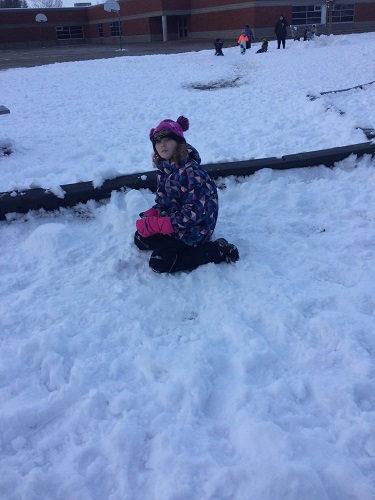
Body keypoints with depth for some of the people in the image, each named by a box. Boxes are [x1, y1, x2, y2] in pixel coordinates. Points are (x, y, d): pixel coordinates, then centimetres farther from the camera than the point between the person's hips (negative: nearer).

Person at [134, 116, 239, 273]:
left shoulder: (191, 171, -26)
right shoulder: (164, 168, 2)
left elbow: (193, 213, -29)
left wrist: (154, 225, -28)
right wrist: (148, 216, -11)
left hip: (193, 229, -9)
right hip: (172, 220, 9)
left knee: (159, 263, -16)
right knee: (140, 239, 8)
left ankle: (217, 251, -9)